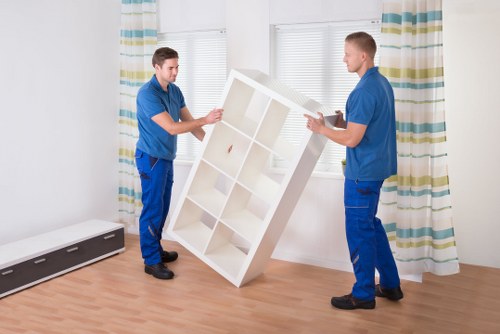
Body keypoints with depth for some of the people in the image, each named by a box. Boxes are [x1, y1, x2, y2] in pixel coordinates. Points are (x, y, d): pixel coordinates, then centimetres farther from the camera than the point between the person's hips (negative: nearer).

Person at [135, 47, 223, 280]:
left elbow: (189, 122, 9)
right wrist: (206, 120, -27)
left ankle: (156, 250, 29)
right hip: (151, 158, -9)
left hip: (166, 158, 9)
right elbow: (172, 128, -26)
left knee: (162, 208, 16)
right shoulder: (147, 94, -22)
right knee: (152, 209, -3)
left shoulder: (175, 91, 6)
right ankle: (151, 261, 6)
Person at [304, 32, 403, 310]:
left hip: (363, 172, -10)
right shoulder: (382, 83, 10)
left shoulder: (365, 90, -21)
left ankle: (364, 295, 15)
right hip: (376, 167, 10)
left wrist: (321, 129, -9)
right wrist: (345, 122, 9)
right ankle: (390, 285, 28)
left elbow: (352, 139, -23)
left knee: (359, 230, 2)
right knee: (371, 225, 19)